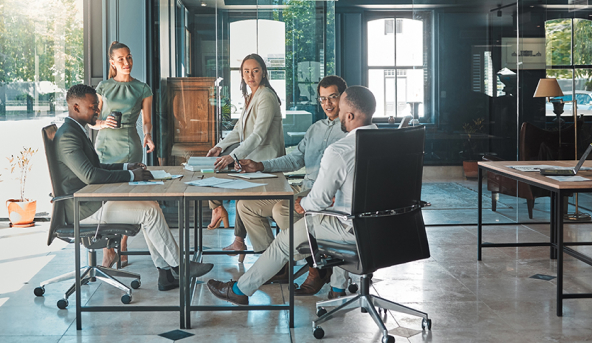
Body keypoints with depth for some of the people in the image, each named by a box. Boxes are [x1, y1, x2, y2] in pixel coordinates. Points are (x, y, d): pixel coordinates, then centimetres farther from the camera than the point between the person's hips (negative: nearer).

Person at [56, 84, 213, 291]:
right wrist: (130, 176, -21)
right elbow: (89, 175, -28)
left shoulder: (75, 131, 16)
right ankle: (179, 266, -1)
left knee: (150, 205, 2)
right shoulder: (67, 136, -18)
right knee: (150, 212, -15)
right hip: (84, 209, -10)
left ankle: (166, 274, -1)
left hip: (94, 201, 10)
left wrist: (125, 167, 10)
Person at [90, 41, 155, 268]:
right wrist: (103, 123, -13)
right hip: (105, 145, 1)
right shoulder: (103, 87, 9)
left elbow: (147, 121, 10)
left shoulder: (142, 89, 8)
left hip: (129, 147, -1)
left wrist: (148, 135, -11)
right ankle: (107, 250, 1)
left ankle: (122, 249, 8)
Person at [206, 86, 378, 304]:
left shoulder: (338, 152, -23)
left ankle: (240, 290, 26)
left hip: (356, 229, -7)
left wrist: (304, 204, 8)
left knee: (287, 238, 11)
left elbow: (319, 199, -14)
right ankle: (338, 288, 41)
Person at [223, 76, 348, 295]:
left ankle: (318, 269, -18)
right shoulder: (315, 129, 23)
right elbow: (295, 159, 23)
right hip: (304, 190, 9)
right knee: (245, 205, 2)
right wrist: (260, 166, 9)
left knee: (281, 210, -34)